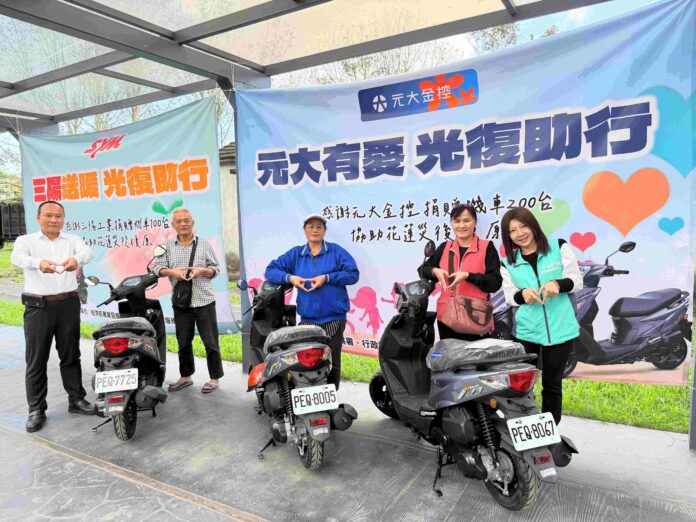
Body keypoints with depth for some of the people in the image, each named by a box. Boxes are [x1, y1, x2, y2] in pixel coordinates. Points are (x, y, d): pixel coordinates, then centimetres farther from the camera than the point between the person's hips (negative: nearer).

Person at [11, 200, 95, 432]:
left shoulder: (73, 240, 6)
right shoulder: (26, 240, 2)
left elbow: (87, 252, -16)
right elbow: (17, 258, -21)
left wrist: (75, 259, -42)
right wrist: (39, 262, -45)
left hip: (69, 304, 2)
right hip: (38, 307, -1)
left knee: (71, 355, 11)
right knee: (36, 360, 4)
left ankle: (76, 399, 23)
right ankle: (36, 409, 14)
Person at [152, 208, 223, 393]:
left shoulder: (204, 244, 3)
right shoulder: (167, 245, 6)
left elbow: (216, 269, 4)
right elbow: (157, 268, 3)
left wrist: (201, 270, -15)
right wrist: (171, 271, -16)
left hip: (204, 301, -2)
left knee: (210, 341, 1)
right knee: (183, 342, 14)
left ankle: (214, 378, 13)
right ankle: (185, 376, 29)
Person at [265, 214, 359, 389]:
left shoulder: (336, 251, 6)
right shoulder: (295, 254, 13)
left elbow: (353, 274, -3)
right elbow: (271, 270, 13)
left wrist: (326, 278, -12)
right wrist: (290, 277, -5)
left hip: (333, 318, -2)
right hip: (307, 319, 2)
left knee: (331, 363, 0)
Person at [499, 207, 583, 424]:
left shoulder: (559, 247, 1)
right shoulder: (508, 262, 6)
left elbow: (577, 280, -2)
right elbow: (509, 295, 2)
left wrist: (557, 284, -23)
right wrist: (522, 294, -21)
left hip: (560, 329, -1)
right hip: (526, 331, 1)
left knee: (552, 384, 10)